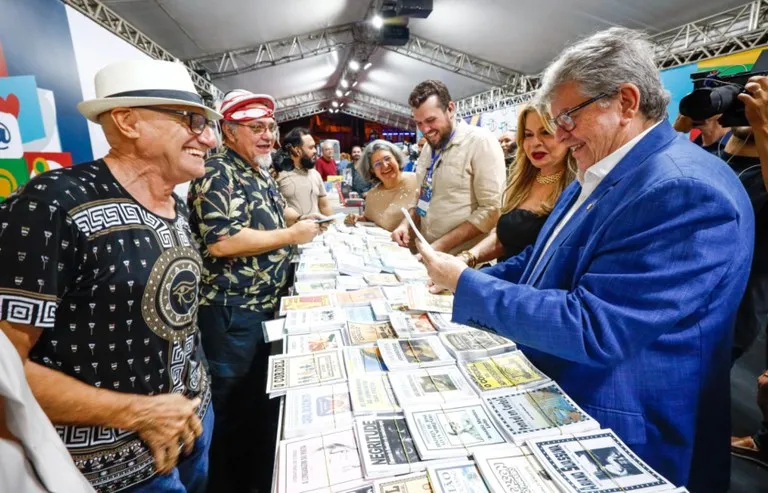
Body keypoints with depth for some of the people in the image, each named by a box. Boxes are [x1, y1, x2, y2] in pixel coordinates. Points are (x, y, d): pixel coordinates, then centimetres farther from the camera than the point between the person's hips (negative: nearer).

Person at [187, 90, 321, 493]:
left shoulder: (259, 171, 12)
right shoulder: (218, 173, -18)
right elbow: (220, 242, -29)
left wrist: (304, 217, 10)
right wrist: (291, 236, -22)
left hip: (266, 304, 10)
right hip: (231, 310, -10)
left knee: (264, 397, 23)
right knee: (235, 408, 7)